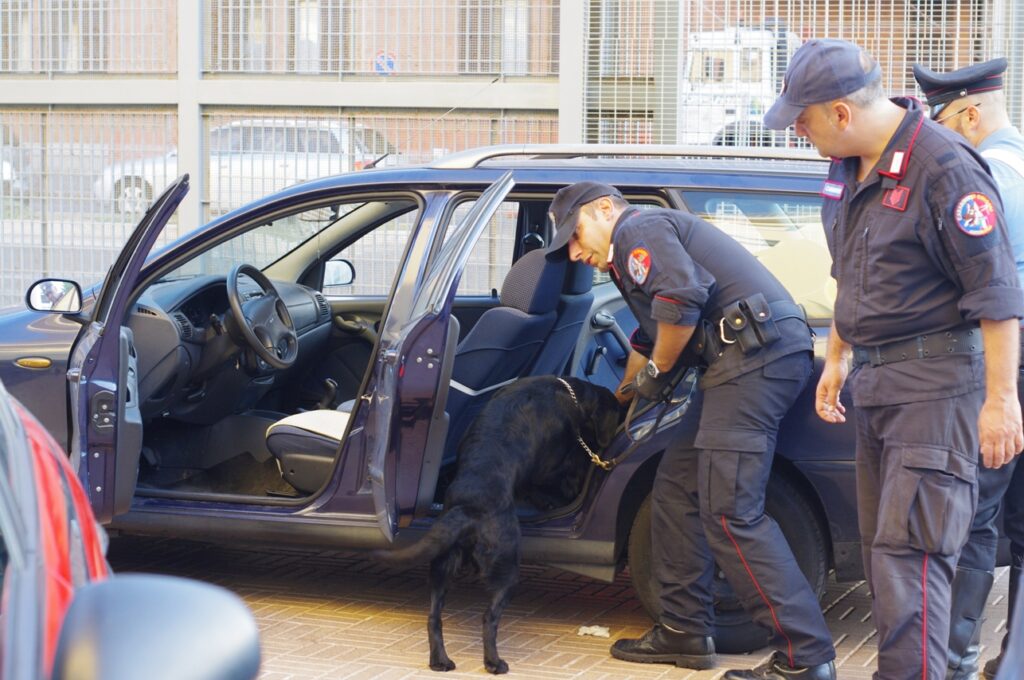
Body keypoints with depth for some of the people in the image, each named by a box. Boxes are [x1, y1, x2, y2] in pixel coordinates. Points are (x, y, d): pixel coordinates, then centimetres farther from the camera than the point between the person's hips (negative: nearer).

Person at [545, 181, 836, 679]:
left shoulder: (638, 231, -1)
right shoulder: (642, 249, 31)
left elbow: (681, 298, -20)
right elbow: (649, 338, 46)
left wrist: (655, 372, -4)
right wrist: (619, 402, 61)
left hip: (758, 354, -11)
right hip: (747, 361, 11)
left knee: (730, 513, -14)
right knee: (675, 490, 16)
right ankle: (684, 631, 22)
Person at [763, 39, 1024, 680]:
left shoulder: (944, 169, -18)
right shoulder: (848, 167, 9)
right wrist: (837, 359, 26)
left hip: (936, 385, -9)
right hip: (875, 381, 9)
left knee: (909, 549, -13)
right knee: (880, 547, 12)